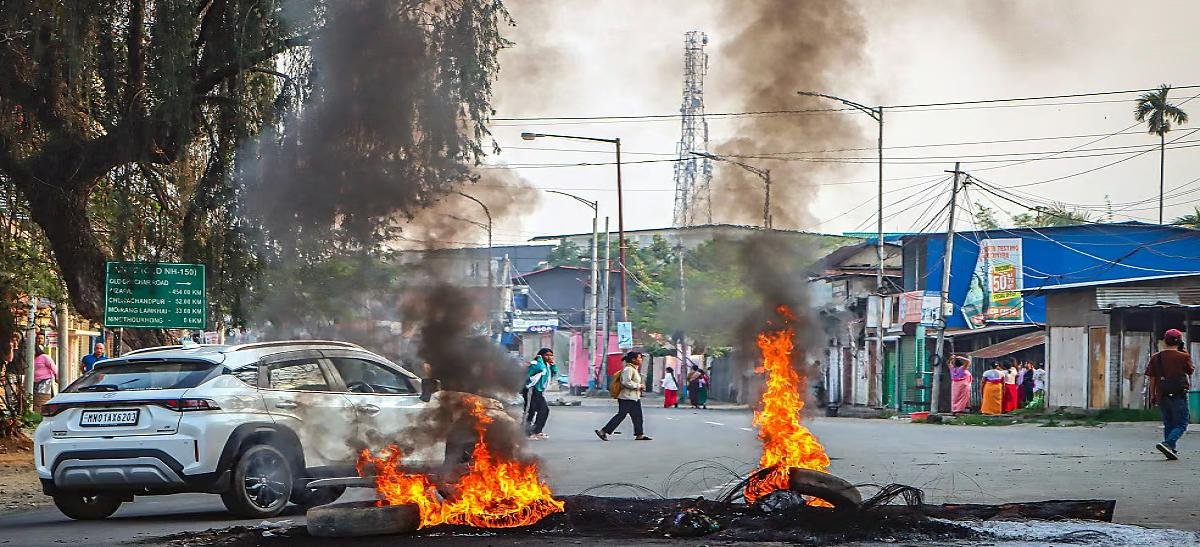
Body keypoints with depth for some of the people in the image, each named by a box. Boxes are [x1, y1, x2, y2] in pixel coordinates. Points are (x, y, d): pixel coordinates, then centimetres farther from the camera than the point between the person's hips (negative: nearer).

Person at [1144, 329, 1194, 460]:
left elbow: (1151, 378, 5)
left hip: (1162, 395, 5)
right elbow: (1191, 372, 8)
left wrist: (1153, 395, 14)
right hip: (1179, 395, -4)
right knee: (1181, 424, 0)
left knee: (1168, 424, 17)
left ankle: (1171, 449, 17)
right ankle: (1167, 444, -21)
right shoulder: (1183, 357, -7)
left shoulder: (1155, 357, 3)